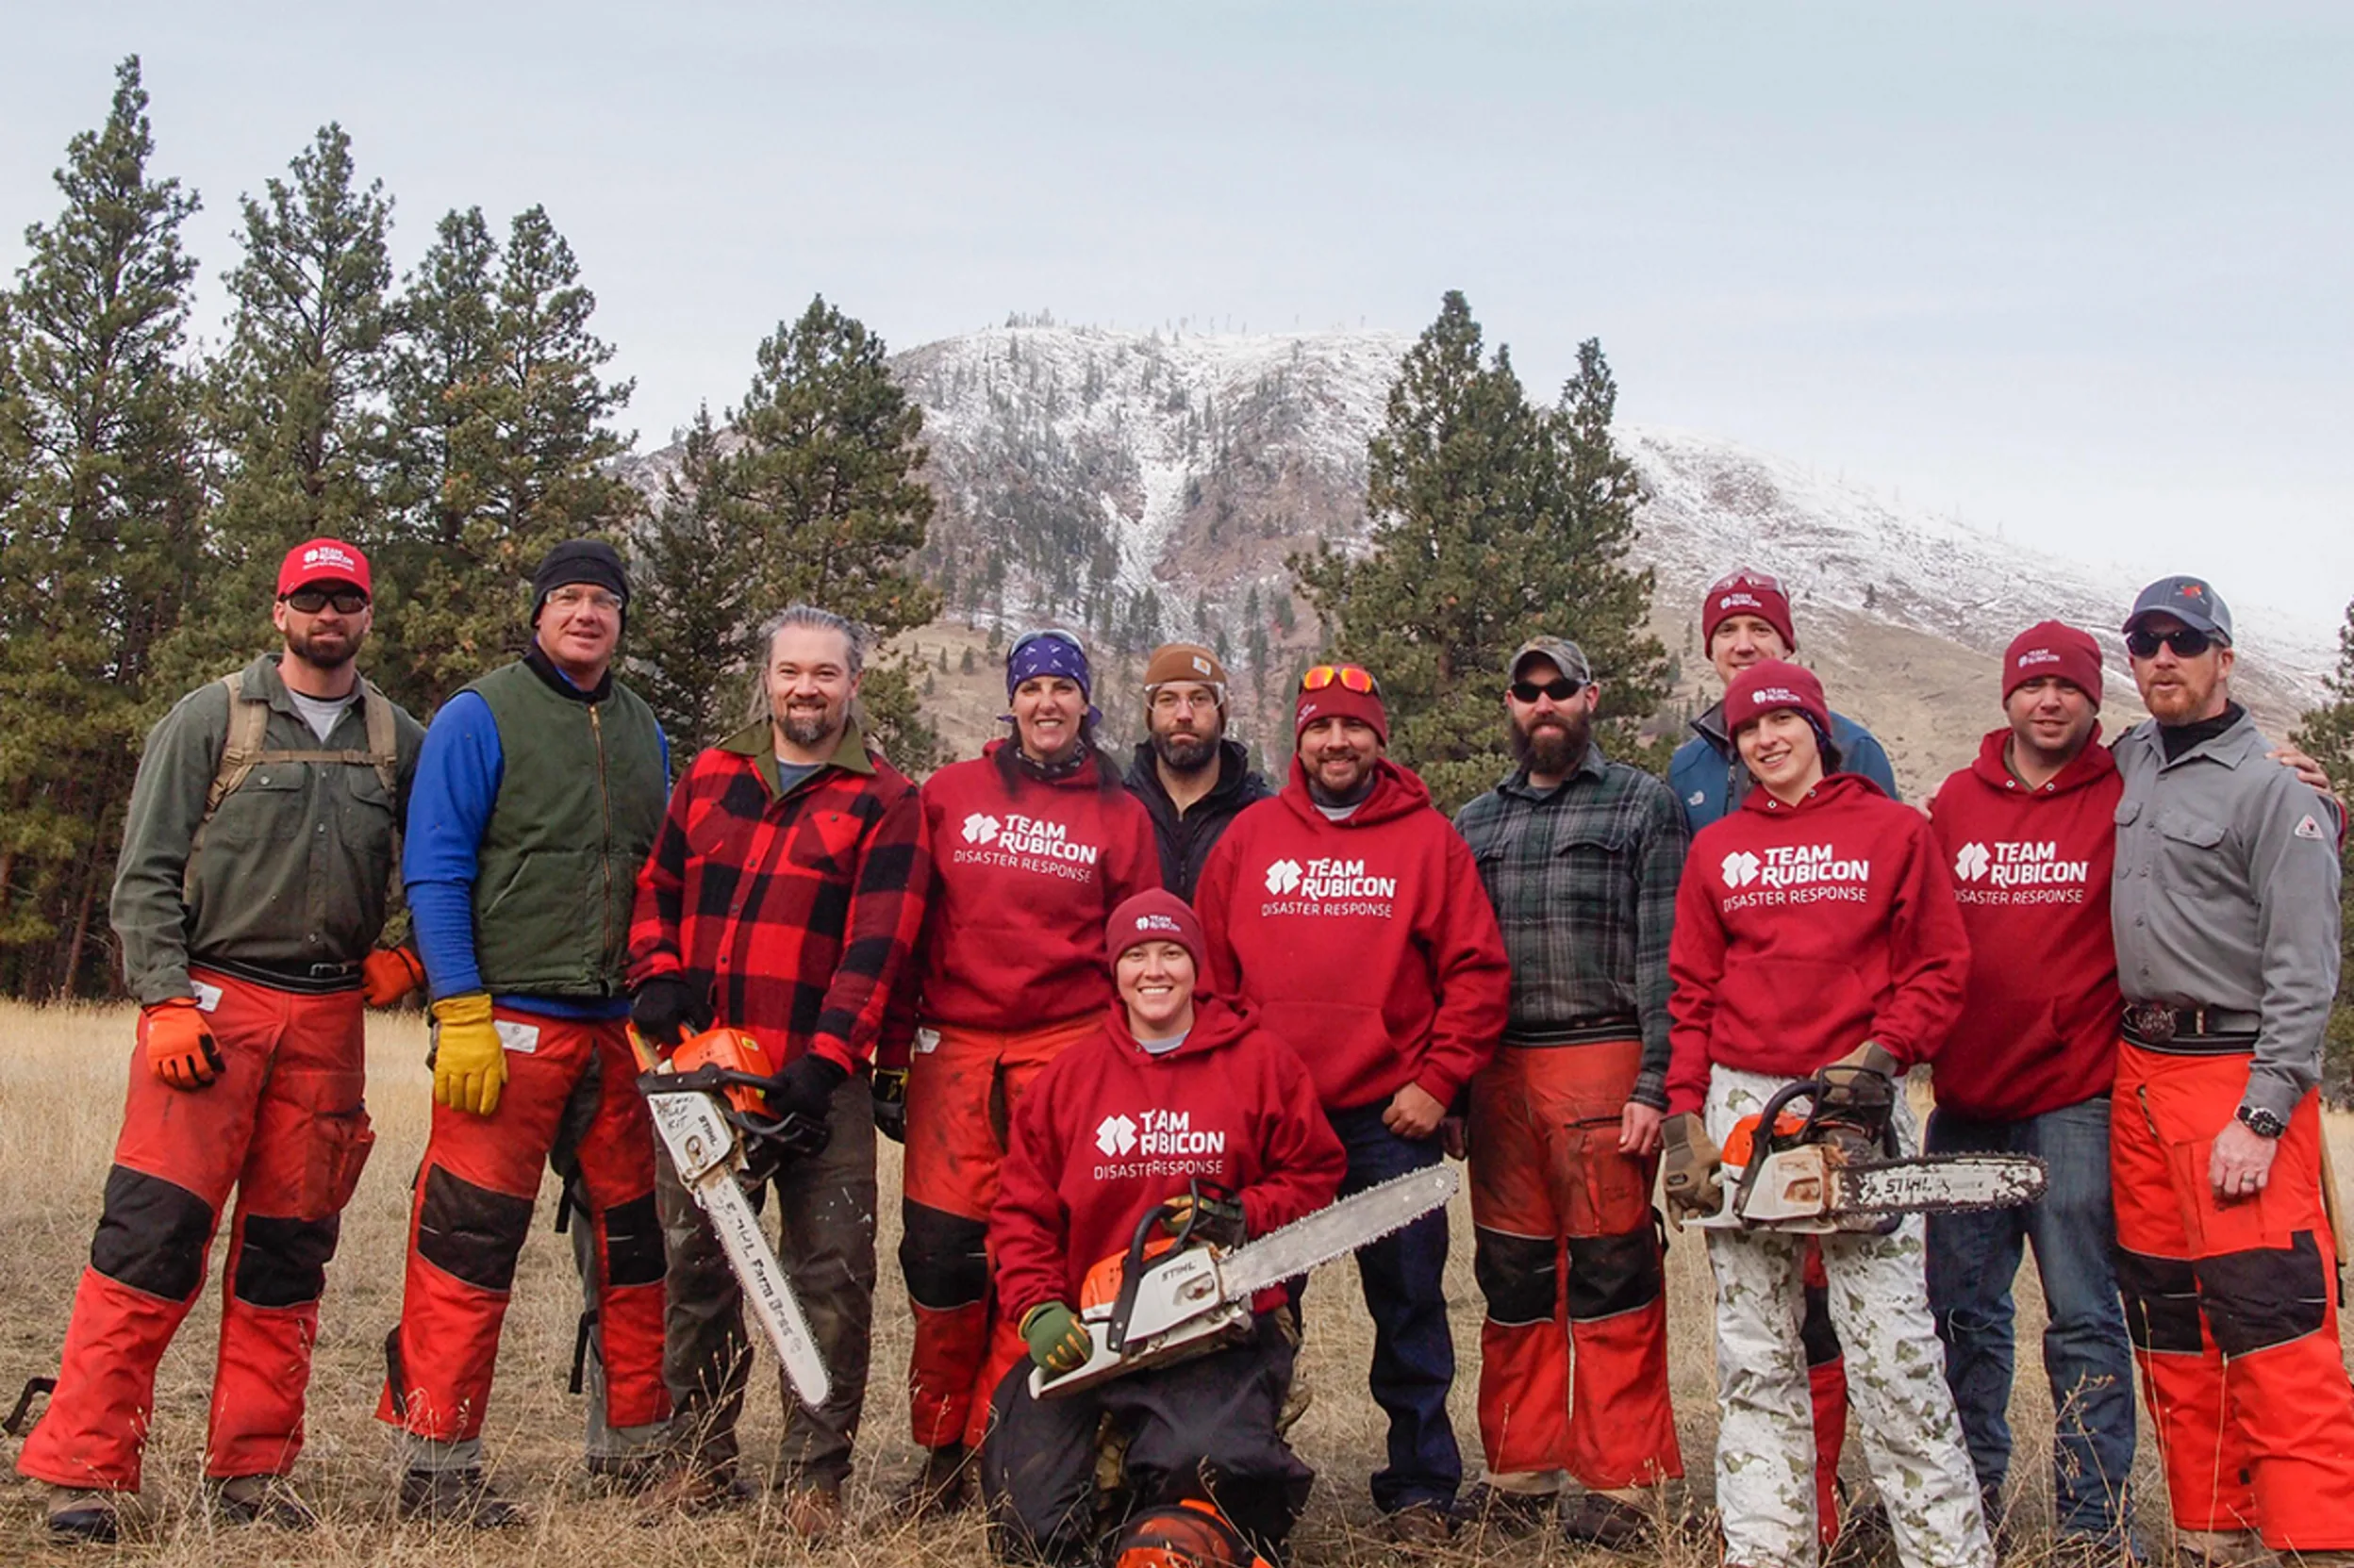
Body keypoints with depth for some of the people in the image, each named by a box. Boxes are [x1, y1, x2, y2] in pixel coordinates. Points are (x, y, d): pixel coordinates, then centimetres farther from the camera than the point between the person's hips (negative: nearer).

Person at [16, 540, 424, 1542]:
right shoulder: (209, 720, 2)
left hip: (329, 1019, 3)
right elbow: (147, 876, -1)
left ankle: (251, 1471, 14)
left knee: (288, 1251, 6)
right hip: (212, 1003, -3)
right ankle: (82, 1470, -3)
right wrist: (168, 1002, -10)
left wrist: (407, 952, 8)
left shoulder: (397, 741, 11)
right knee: (151, 1232, -9)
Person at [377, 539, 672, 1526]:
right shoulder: (480, 717, -3)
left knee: (630, 1237, 11)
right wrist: (461, 1017, -15)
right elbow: (435, 876, -8)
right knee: (468, 1240, -6)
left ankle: (630, 1445, 24)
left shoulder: (643, 733, 16)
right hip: (509, 1024, -6)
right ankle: (435, 1465, 4)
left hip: (618, 1029, 6)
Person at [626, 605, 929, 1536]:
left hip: (817, 1079, -4)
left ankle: (816, 1477, 7)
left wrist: (826, 1057, -17)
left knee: (831, 1277, -3)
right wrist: (656, 977, 0)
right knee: (696, 1266, 10)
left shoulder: (885, 802, 0)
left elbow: (876, 943, -9)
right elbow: (658, 888, 18)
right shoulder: (710, 778, 14)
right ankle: (701, 1460, 23)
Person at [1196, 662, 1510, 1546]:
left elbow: (1477, 971, 0)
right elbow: (1209, 970, 8)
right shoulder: (1250, 837, 9)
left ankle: (1421, 1487, 14)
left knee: (1408, 1302, 4)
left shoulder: (1426, 839, 3)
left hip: (1390, 1117, -2)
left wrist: (1436, 1081, -6)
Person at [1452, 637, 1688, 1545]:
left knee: (1612, 1278, -3)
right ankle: (1520, 1471, 17)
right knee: (1512, 1280, 8)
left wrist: (1655, 1085, -11)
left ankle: (1620, 1484, 4)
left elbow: (1664, 958, -3)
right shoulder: (1472, 826, 19)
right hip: (1499, 1076, 4)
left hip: (1603, 1063, -4)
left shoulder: (1643, 806, 5)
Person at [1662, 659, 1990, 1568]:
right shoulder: (1714, 850, 12)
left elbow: (1939, 973, 3)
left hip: (1856, 1101, -3)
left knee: (1892, 1347, -5)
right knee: (1754, 1356, 6)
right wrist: (1685, 1116, 2)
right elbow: (1692, 997, 10)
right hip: (1742, 1103, 3)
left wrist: (1881, 1056, -12)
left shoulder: (1895, 833, 5)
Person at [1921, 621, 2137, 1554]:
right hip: (1964, 1102, 4)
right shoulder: (1957, 801, 10)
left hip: (2072, 1101, -4)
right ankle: (1969, 1496, 26)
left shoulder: (2126, 802, -1)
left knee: (2083, 1318, 0)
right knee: (1963, 1311, 12)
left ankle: (2094, 1522, 9)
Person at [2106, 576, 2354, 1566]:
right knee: (2172, 1331, 9)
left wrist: (2262, 1118, -18)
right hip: (2139, 1073, 7)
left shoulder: (2272, 791, -6)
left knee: (2274, 1333, -12)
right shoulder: (2128, 762, 14)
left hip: (2240, 1077, -7)